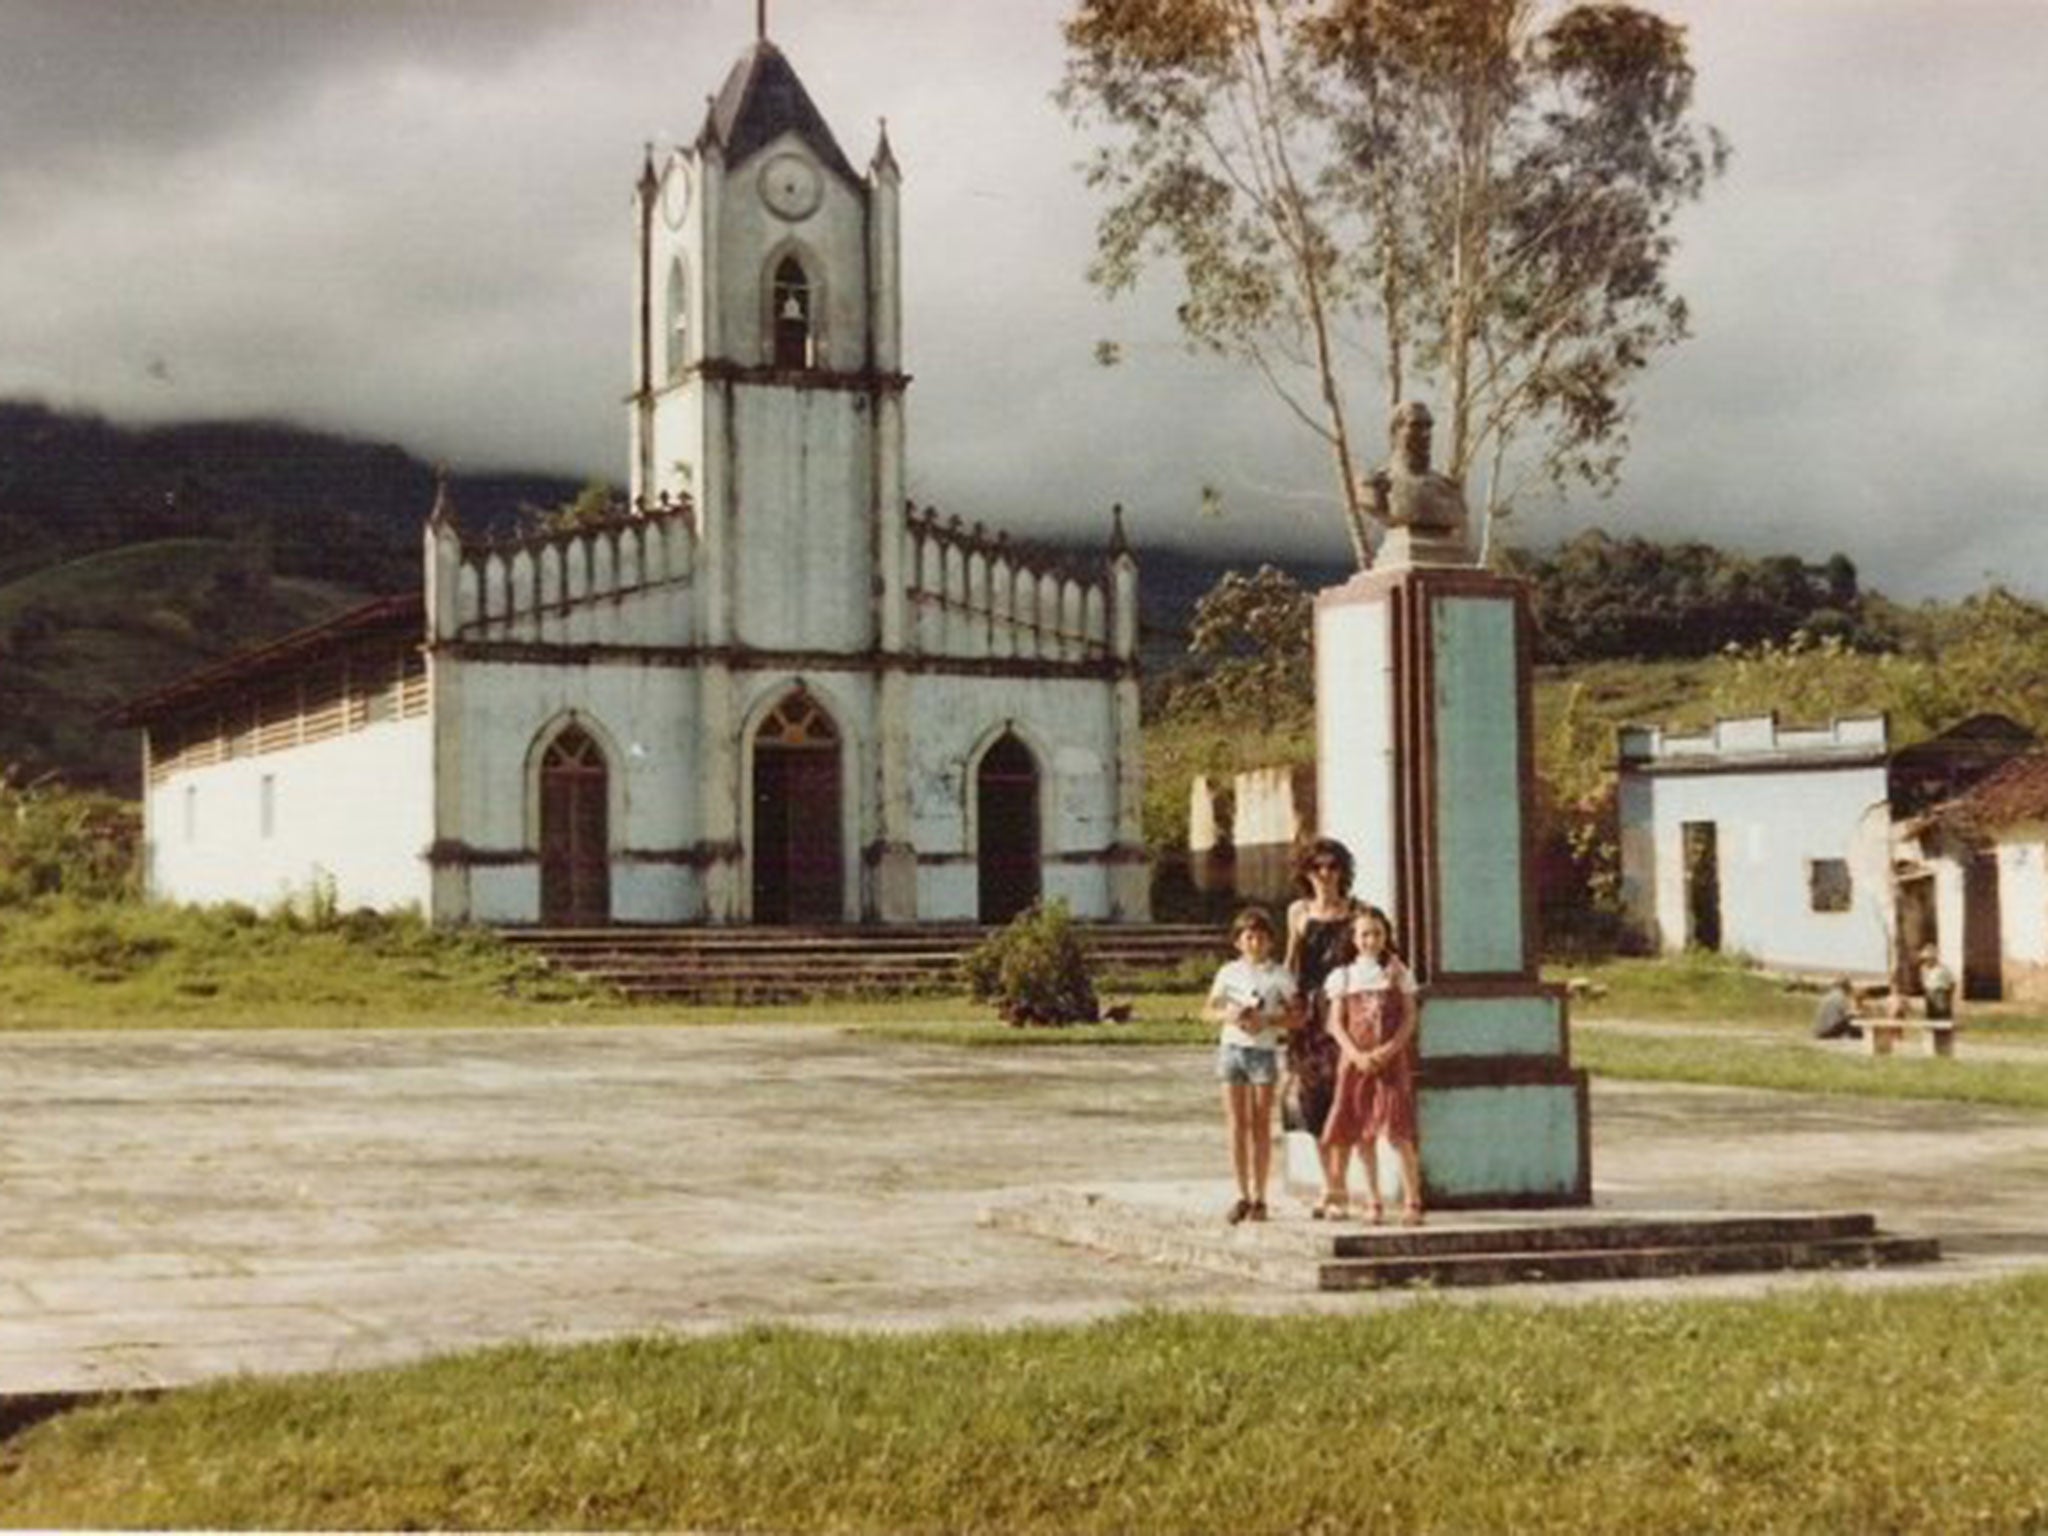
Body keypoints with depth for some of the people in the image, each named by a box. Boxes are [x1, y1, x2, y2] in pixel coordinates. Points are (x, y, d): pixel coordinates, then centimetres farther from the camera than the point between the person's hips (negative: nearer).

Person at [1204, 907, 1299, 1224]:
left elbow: (1294, 1017, -1)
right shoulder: (1228, 972, 9)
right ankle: (1243, 1195, 8)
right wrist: (1227, 1015, -9)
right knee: (1236, 1124, 2)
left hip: (1264, 1050, -2)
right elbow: (1210, 1010, 11)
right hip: (1232, 1048, 2)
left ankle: (1259, 1198, 6)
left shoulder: (1279, 975, 1)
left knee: (1260, 1126, 1)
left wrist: (1268, 1020, -17)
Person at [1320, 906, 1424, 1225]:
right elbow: (1336, 1023, 3)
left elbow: (1410, 1017, 1)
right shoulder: (1344, 975, 7)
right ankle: (1373, 1202, 11)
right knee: (1362, 1133, 3)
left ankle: (1412, 1201, -5)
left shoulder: (1397, 972, 5)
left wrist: (1389, 1049, -13)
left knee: (1399, 1131, -9)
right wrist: (1357, 1055, -11)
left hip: (1392, 1058, -2)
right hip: (1356, 1060, 2)